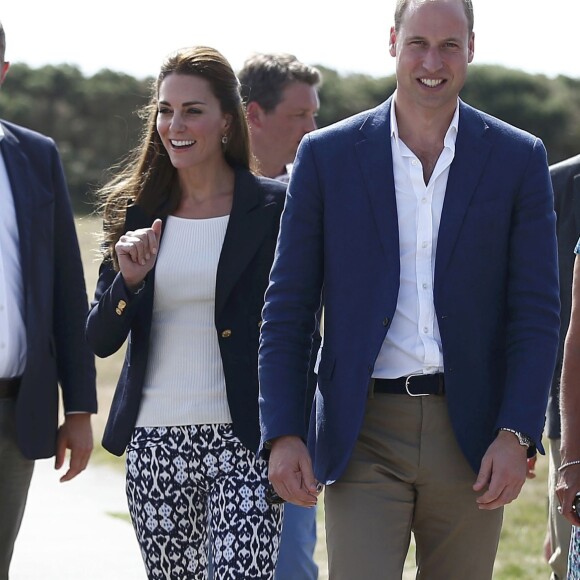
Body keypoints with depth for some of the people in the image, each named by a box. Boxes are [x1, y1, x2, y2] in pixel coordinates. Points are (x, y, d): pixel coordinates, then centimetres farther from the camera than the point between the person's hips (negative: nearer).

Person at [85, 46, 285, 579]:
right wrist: (128, 280, -13)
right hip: (154, 444, 4)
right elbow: (100, 341, 6)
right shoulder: (136, 210, 8)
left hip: (241, 440, -4)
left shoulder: (273, 209, -2)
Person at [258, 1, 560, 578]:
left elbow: (536, 312, 1)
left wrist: (516, 436, -9)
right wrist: (282, 435, -5)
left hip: (471, 438, 1)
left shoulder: (519, 159, 4)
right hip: (363, 438, -1)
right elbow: (287, 309, 4)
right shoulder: (326, 155, 3)